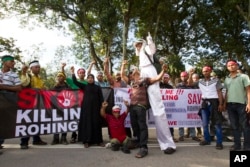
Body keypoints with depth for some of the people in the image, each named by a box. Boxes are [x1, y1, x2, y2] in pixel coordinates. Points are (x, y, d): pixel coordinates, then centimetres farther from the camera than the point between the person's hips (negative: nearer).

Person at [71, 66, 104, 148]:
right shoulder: (84, 86, 9)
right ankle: (87, 141, 5)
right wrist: (73, 73, -9)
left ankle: (99, 140, 9)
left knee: (96, 123, 2)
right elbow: (75, 82, 0)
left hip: (95, 107, 0)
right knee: (87, 123, 0)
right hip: (86, 107, 0)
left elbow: (101, 98, 5)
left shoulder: (98, 87, 8)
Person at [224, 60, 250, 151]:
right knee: (234, 126, 10)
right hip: (230, 104, 5)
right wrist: (224, 103, 11)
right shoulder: (226, 79, 13)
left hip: (241, 104, -4)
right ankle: (237, 144, 18)